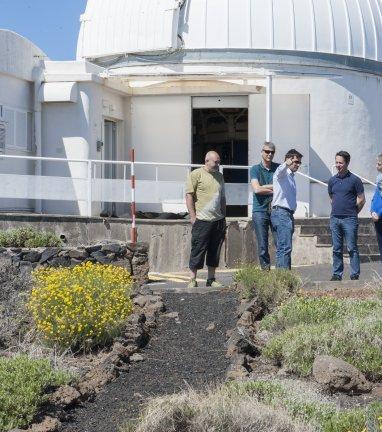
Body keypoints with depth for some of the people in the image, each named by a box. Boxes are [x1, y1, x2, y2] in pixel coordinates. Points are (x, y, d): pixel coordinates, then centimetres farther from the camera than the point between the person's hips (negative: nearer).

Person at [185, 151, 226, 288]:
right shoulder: (196, 174, -2)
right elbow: (189, 196, -6)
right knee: (198, 250, -4)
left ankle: (211, 279, 16)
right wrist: (193, 217, -11)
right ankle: (192, 280, 1)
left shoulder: (219, 176, 18)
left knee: (215, 251, 8)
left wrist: (223, 218, 17)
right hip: (202, 220, -6)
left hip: (218, 220, 6)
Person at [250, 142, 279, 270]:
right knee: (263, 246, 0)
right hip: (260, 211, -1)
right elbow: (257, 189, -8)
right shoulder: (255, 169, 5)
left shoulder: (278, 168, 10)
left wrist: (266, 187, -7)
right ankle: (265, 270, 6)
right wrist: (274, 188, -3)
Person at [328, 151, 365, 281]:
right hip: (334, 219, 5)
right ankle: (337, 274, 13)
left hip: (349, 220, -5)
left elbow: (361, 200, 0)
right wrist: (337, 210, 14)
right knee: (337, 249, 8)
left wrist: (352, 213, 6)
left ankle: (355, 275, 1)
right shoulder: (332, 180, 10)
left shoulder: (355, 180, -4)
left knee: (352, 248, -3)